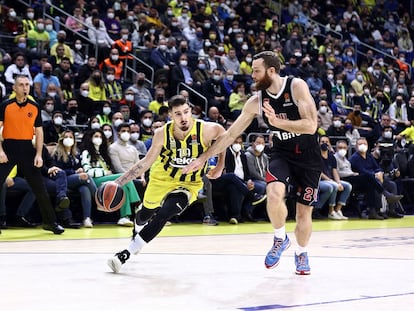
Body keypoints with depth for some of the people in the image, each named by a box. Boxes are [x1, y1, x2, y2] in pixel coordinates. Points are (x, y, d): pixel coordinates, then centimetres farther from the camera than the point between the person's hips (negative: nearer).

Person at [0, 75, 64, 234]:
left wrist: (38, 155, -2)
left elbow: (39, 132, 7)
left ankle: (50, 221, 15)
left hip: (27, 149, 2)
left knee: (39, 188, 4)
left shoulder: (35, 107, 4)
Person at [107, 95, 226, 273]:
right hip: (162, 178, 2)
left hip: (188, 184, -2)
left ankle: (126, 254, -17)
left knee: (163, 215, -25)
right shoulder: (162, 134, -22)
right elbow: (146, 162, -12)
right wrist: (119, 182, -19)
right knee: (146, 213, 23)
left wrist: (220, 166, -4)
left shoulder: (206, 130, -26)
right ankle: (137, 232, 62)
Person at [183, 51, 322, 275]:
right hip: (281, 153, 2)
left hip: (308, 155, -2)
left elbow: (311, 126, -26)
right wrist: (203, 158, -2)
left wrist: (277, 122, -36)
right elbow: (230, 134, -1)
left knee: (304, 210, 4)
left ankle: (301, 253, 30)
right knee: (274, 194, -27)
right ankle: (280, 239, -1)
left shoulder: (297, 87, -19)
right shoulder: (256, 101, -7)